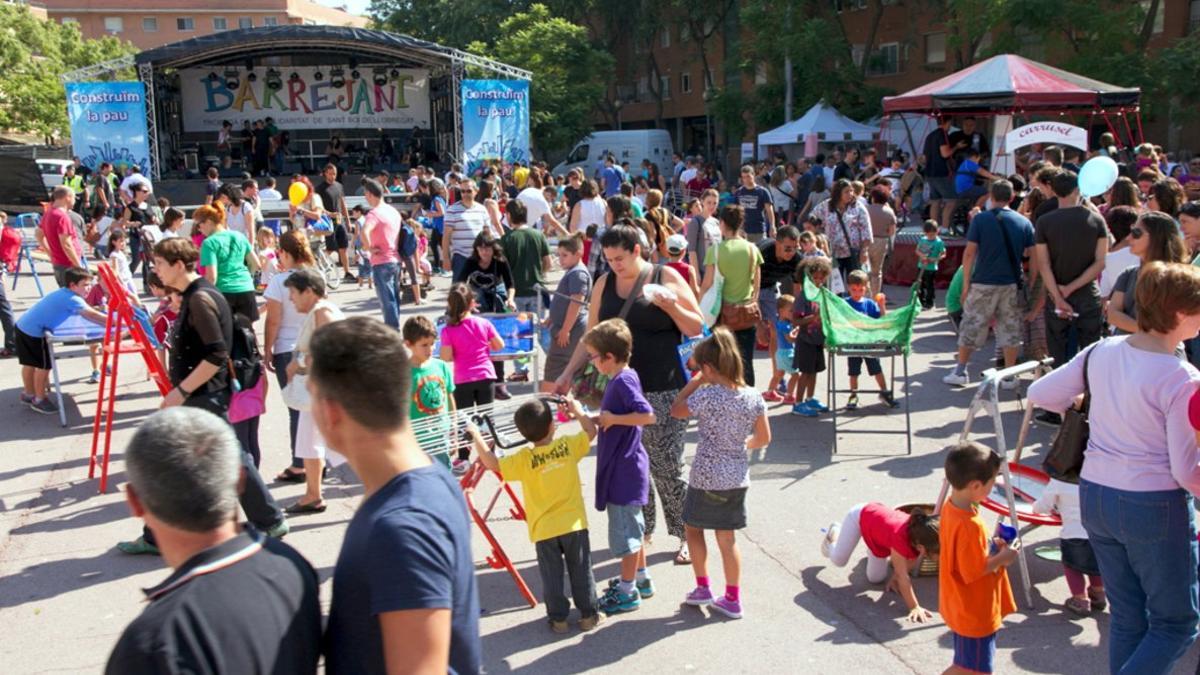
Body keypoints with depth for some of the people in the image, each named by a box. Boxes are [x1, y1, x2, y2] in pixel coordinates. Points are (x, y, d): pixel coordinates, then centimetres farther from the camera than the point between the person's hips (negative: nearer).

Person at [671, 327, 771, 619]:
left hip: (707, 477, -5)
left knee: (694, 528, 18)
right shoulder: (753, 396, -3)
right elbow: (764, 438, 6)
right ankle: (733, 599, 19)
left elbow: (676, 410, -2)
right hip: (738, 477, 5)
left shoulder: (707, 395, -19)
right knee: (727, 537, 14)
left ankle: (702, 588, 22)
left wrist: (695, 382, 1)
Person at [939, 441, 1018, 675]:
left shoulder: (951, 506, -3)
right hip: (975, 612, -9)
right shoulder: (969, 525, -33)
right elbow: (973, 571, -27)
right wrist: (1001, 558, -14)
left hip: (964, 607, 9)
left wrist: (991, 545, 1)